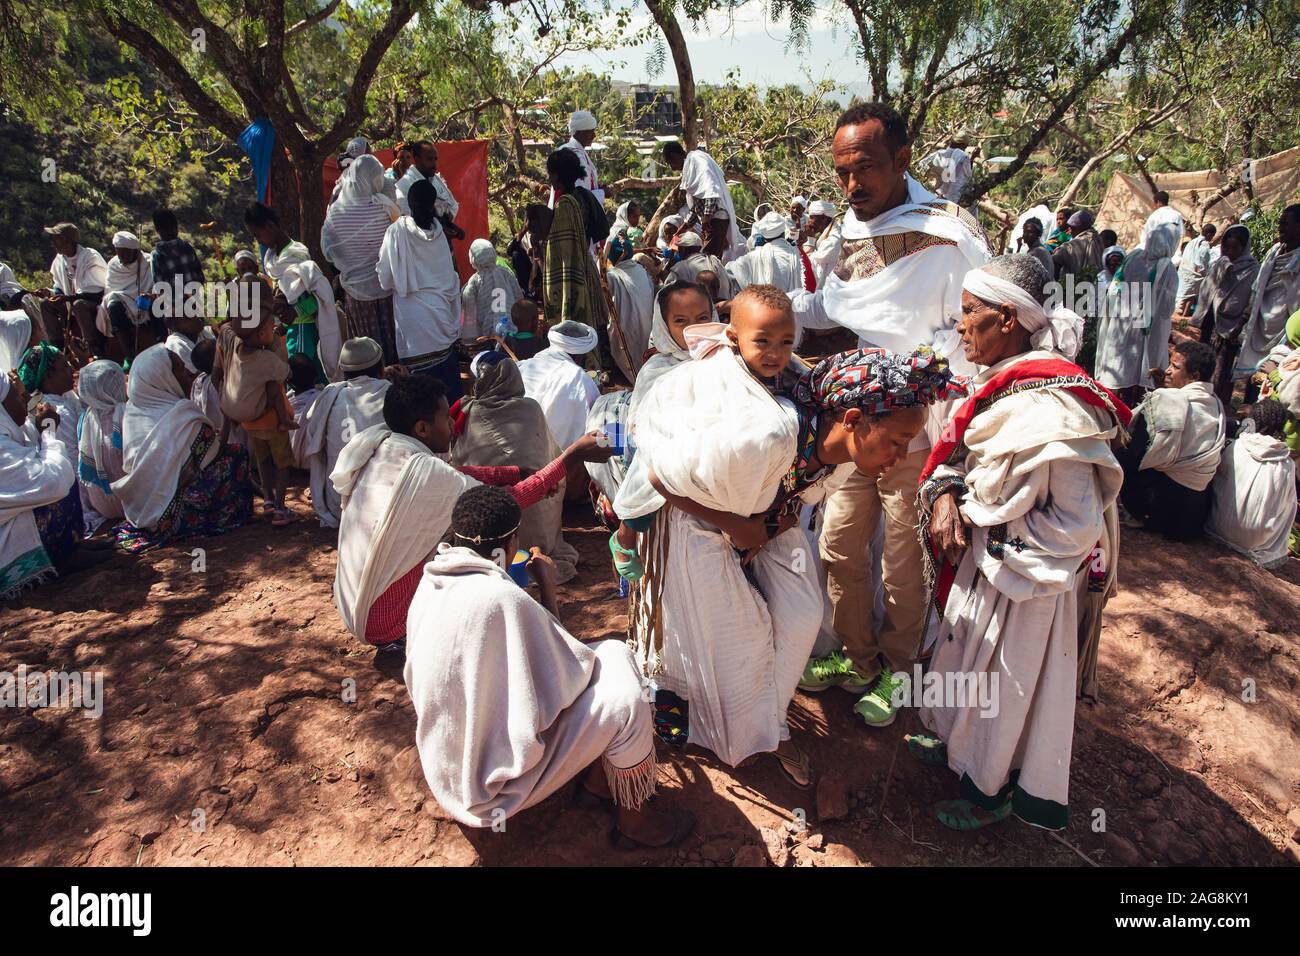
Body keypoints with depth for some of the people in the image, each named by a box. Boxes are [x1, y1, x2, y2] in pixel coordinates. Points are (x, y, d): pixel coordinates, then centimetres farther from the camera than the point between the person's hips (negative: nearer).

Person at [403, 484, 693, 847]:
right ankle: (635, 820, 12)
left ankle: (596, 780, 21)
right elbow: (565, 674, -16)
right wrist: (547, 584, -9)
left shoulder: (432, 584, -3)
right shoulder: (500, 597, -30)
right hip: (492, 781, -8)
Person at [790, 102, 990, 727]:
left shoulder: (948, 235, -16)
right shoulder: (854, 230, 7)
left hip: (917, 431, -6)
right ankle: (858, 661, 36)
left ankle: (895, 670, 34)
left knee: (904, 568, 9)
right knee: (839, 551, 14)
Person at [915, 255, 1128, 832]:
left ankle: (991, 790, 37)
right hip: (984, 563, 8)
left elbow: (1077, 525, -26)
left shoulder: (1051, 406, -29)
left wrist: (981, 525, -19)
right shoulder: (1002, 382, -3)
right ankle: (958, 746, 50)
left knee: (1003, 681, 13)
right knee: (968, 656, 25)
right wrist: (946, 494, -13)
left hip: (1025, 578, -8)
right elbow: (956, 452, 7)